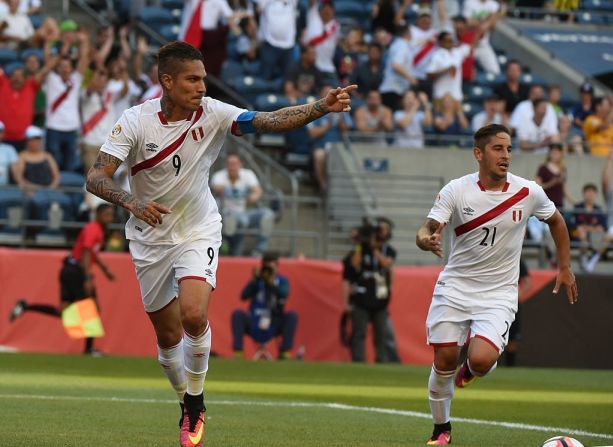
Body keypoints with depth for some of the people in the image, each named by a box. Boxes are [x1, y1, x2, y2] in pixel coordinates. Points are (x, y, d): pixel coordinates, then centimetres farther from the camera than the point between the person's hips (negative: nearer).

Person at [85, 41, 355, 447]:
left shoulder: (212, 114, -13)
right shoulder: (137, 121, -15)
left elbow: (270, 121, -22)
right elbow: (96, 177, -18)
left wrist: (322, 107, -36)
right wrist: (131, 202, -37)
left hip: (199, 231, -1)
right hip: (150, 239, 1)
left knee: (194, 315, -23)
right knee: (168, 334, 7)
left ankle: (196, 403, -3)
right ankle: (187, 406, 32)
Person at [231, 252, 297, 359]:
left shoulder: (282, 281, 1)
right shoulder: (257, 280, 0)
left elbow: (284, 296, -20)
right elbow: (244, 297, -14)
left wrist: (272, 282, -31)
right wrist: (255, 280, -25)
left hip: (274, 326, 0)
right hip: (254, 324, 0)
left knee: (292, 315, -24)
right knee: (238, 314, -25)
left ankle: (284, 351, -24)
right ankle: (237, 351, -27)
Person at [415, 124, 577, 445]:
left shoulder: (528, 192, -7)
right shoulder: (455, 191, -10)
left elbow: (556, 221, 12)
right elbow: (425, 231, -14)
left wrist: (565, 268, 13)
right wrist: (426, 241, -38)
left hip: (498, 294, -1)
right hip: (454, 287, 1)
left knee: (481, 360, -22)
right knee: (444, 361, 1)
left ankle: (472, 367, 18)